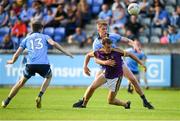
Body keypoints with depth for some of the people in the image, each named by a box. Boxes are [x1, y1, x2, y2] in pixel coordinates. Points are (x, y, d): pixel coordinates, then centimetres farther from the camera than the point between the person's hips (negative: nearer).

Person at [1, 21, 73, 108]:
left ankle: (6, 101, 21)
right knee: (49, 76, 31)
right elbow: (53, 43, -3)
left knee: (21, 82, 22)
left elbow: (17, 54, 18)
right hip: (44, 64, -1)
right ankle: (39, 96, 15)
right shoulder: (44, 37, 19)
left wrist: (12, 61, 38)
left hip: (31, 65, 1)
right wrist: (65, 52, -2)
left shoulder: (26, 39, 22)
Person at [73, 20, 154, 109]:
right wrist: (105, 62, -43)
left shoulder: (113, 36, -10)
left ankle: (144, 101, 4)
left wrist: (134, 45, -23)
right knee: (94, 84, -15)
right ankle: (83, 100, 5)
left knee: (133, 79, -7)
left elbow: (127, 41, -2)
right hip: (105, 65, -2)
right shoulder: (96, 43, -16)